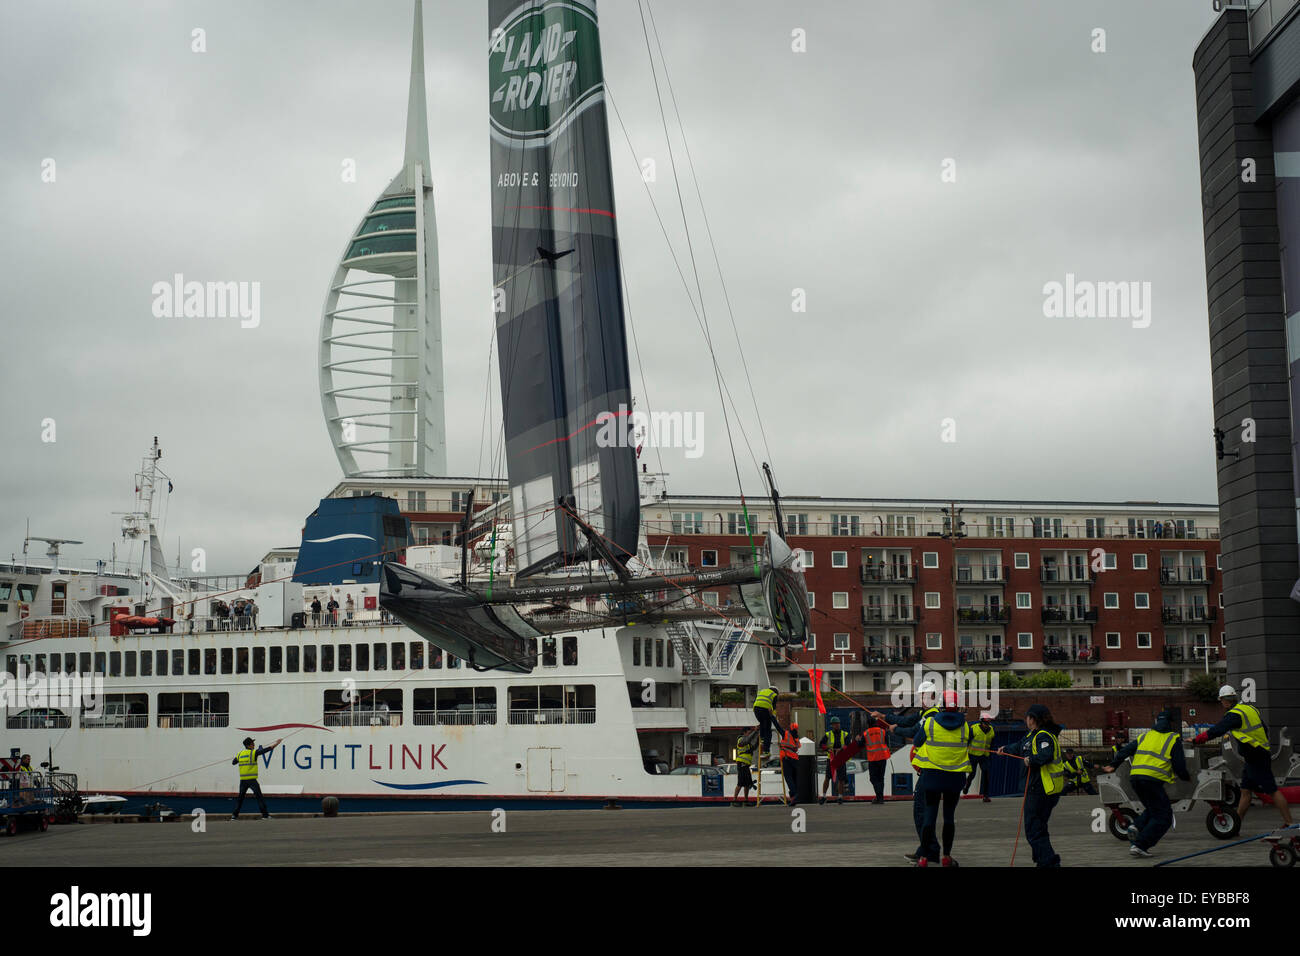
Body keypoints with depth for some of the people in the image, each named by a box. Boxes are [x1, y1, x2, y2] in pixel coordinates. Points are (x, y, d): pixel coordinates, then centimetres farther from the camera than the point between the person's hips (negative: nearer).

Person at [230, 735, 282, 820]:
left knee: (240, 797, 14)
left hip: (243, 780, 5)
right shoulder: (253, 753, -7)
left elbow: (233, 763, 21)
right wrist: (277, 743, -1)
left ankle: (234, 815, 9)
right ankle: (265, 815, -2)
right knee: (259, 797, 0)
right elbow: (266, 750, -7)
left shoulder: (240, 754, 8)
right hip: (252, 780, -5)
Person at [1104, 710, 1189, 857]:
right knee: (1163, 817, 2)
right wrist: (1186, 777, 22)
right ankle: (1139, 845, -10)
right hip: (1153, 779, -6)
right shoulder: (1174, 739, 8)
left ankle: (1136, 826, -1)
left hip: (1135, 777, 6)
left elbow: (1125, 750, 16)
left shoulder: (1145, 736, 22)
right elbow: (1179, 766, 4)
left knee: (1152, 809, 25)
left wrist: (1114, 766, 22)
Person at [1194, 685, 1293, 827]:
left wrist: (1196, 740, -14)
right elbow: (1265, 729, 20)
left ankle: (1289, 823, 0)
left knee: (1272, 790, -4)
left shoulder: (1234, 714, -17)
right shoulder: (1250, 708, 11)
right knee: (1245, 790, 10)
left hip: (1256, 759, -9)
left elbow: (1216, 731, -22)